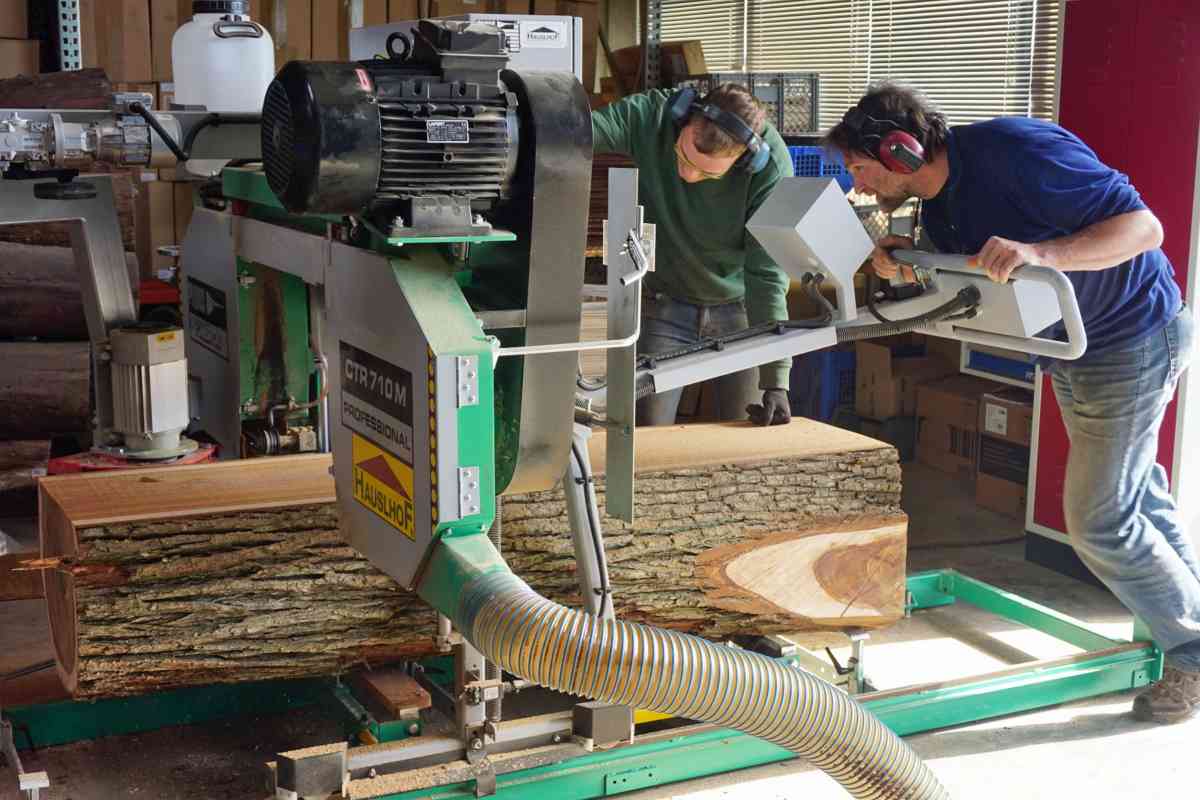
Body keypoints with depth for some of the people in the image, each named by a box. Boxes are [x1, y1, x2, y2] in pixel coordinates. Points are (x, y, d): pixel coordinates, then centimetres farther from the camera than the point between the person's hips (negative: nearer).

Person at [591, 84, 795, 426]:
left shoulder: (771, 167, -25)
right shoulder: (652, 116, -21)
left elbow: (767, 276, -24)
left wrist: (776, 380, -27)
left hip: (738, 307, -1)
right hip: (664, 304, 1)